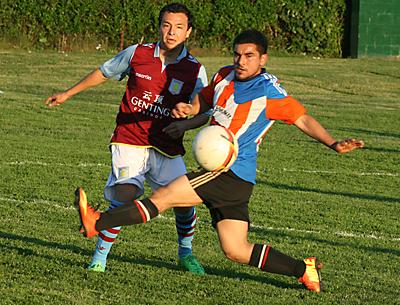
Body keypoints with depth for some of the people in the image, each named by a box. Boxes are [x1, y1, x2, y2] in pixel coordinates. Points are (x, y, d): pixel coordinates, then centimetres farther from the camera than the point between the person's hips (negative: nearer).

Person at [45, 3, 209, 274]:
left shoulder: (195, 70, -1)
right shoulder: (137, 53, -1)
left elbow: (206, 113, 4)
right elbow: (103, 73, 16)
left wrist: (186, 123, -18)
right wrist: (68, 94, 25)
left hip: (167, 148, 2)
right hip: (129, 141, -2)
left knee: (185, 200, -8)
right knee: (125, 193, -24)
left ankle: (185, 252, 23)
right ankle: (99, 257, -10)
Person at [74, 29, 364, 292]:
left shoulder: (270, 93, -9)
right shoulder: (225, 76, 12)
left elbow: (304, 119, -6)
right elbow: (201, 102, 27)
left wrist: (334, 144, -19)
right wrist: (185, 107, 3)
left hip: (232, 173, -8)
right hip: (220, 173, 8)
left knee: (163, 196, -14)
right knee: (236, 251, 9)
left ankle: (96, 222, -13)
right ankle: (304, 269, 17)